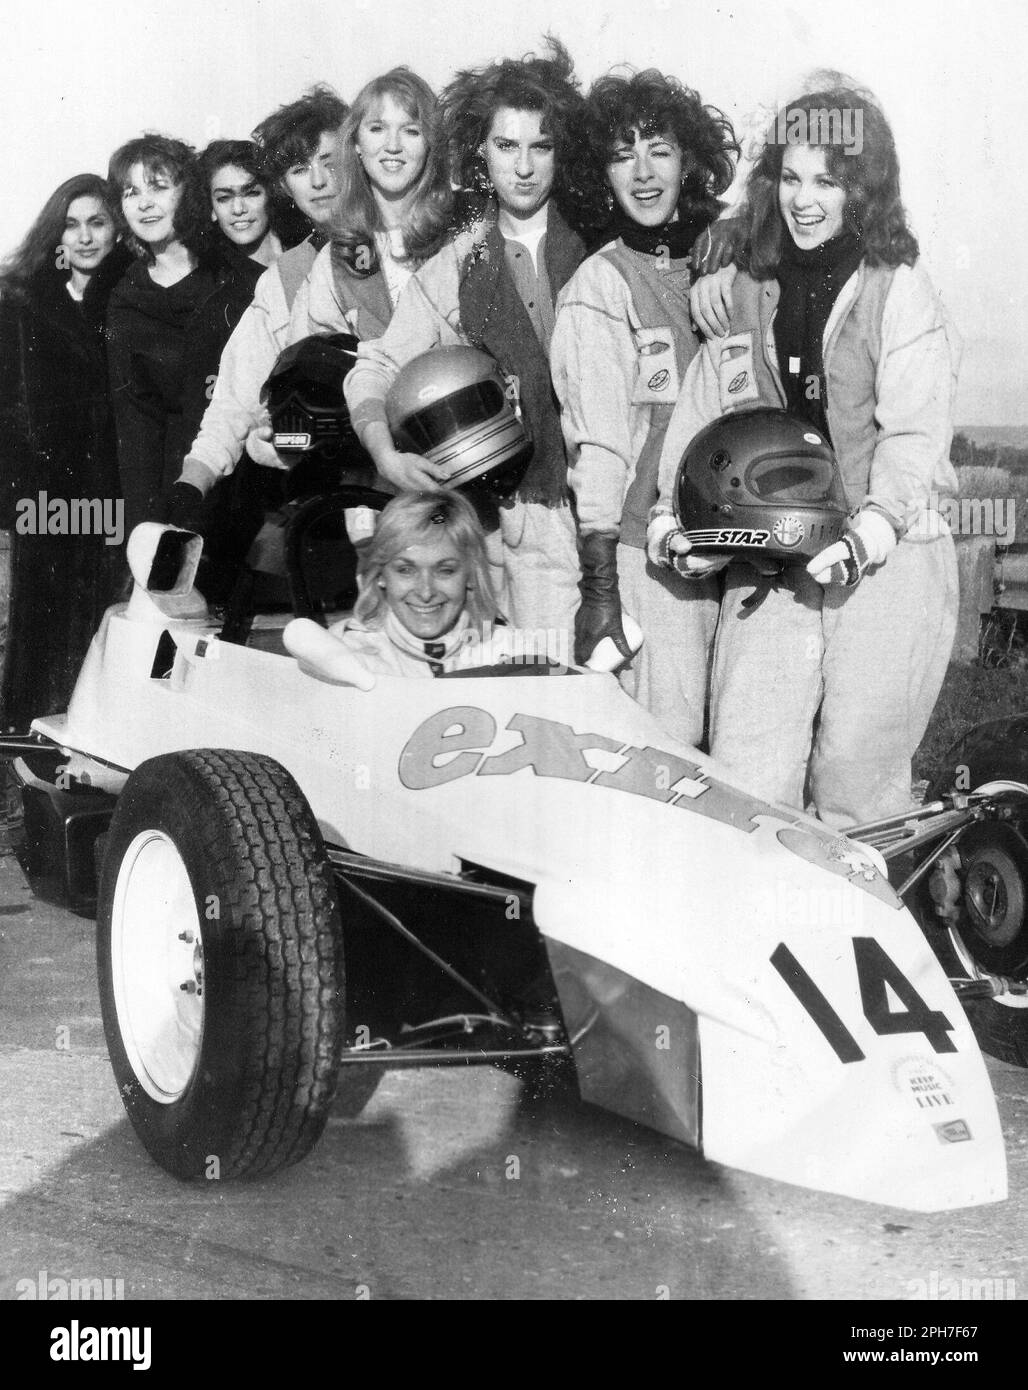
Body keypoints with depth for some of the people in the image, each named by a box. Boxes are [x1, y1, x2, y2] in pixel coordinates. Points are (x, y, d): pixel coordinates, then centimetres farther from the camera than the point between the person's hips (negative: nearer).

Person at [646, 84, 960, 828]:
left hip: (885, 563, -4)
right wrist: (674, 517, 0)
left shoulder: (899, 291, -3)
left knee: (856, 777, 2)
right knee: (743, 777, -2)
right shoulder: (751, 290, 12)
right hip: (767, 563, 4)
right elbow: (705, 411, 13)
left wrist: (864, 537, -24)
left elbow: (915, 434, -11)